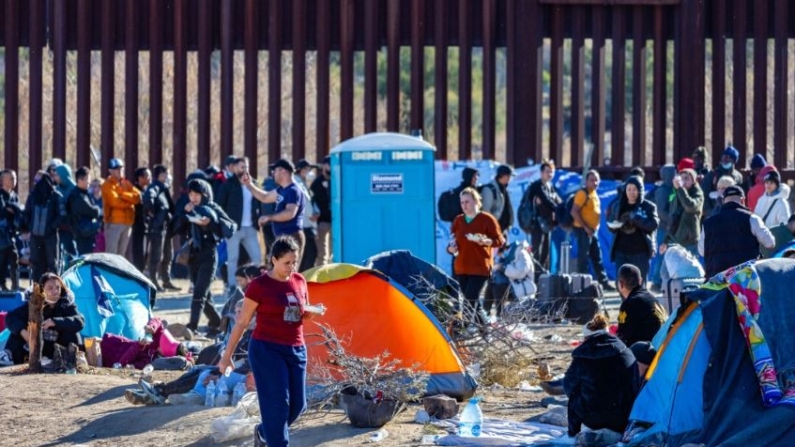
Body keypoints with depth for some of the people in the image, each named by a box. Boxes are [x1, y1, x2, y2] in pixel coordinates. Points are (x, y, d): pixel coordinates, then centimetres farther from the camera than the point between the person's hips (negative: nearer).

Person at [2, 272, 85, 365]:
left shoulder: (67, 304, -12)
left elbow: (80, 322, -29)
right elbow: (11, 317, -14)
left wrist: (55, 322, -41)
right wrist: (22, 331, -34)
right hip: (37, 349, 2)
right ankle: (9, 355, -28)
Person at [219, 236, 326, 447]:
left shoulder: (299, 281, 5)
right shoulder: (259, 286, -11)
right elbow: (242, 322, -6)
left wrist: (312, 311, -4)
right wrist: (227, 355, -5)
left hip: (296, 350, 6)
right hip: (267, 350, -6)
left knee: (297, 404, 8)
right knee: (277, 403, -10)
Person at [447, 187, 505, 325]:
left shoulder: (487, 219, -5)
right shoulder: (458, 220, 11)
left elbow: (500, 240, -4)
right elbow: (453, 241, 18)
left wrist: (485, 241, -24)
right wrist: (451, 249, -5)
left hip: (480, 268, -6)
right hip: (461, 268, 6)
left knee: (471, 301, -15)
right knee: (473, 303, 8)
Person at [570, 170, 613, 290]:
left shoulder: (594, 194, 13)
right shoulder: (582, 193, -14)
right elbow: (574, 212, -20)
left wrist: (595, 226, 13)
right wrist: (585, 227, -21)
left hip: (592, 230, 9)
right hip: (583, 230, -9)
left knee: (597, 258, 13)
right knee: (583, 257, -5)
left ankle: (603, 282, 18)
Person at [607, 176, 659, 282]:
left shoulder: (648, 207, 0)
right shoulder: (619, 206, 11)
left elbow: (653, 225, -13)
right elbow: (612, 227, 15)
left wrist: (635, 218, -24)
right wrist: (613, 225, -10)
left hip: (640, 252, -3)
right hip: (621, 251, 3)